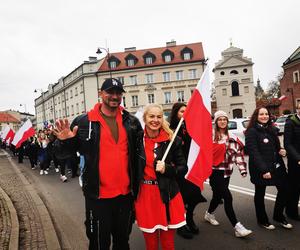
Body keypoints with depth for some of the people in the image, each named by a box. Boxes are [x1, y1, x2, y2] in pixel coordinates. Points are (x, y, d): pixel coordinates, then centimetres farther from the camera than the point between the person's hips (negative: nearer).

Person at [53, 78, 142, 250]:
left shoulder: (131, 121, 0)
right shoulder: (83, 122, -8)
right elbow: (63, 154, -3)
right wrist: (64, 141, -22)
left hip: (126, 193, 3)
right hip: (98, 196, -3)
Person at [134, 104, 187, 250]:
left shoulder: (172, 140, -8)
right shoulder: (138, 139, -3)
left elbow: (183, 168, -1)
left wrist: (167, 169, -18)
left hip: (167, 196, -1)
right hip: (144, 196, 2)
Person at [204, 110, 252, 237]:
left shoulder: (232, 138, 9)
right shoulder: (210, 135, -8)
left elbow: (238, 153, 7)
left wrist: (242, 169, -1)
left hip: (226, 172, 6)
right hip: (214, 171, -6)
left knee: (218, 195, 17)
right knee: (227, 197, -10)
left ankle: (209, 214, 42)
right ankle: (237, 227, -3)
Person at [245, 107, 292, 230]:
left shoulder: (272, 130, 12)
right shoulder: (252, 131, -12)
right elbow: (253, 152, -18)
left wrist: (281, 150, -1)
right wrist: (263, 170, -23)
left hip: (276, 166, 7)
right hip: (260, 169, -7)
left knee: (284, 189, 6)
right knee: (260, 193, 7)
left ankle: (278, 215, 28)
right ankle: (262, 219, 26)